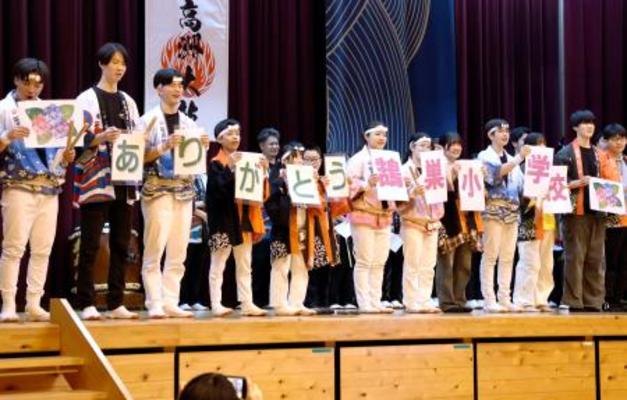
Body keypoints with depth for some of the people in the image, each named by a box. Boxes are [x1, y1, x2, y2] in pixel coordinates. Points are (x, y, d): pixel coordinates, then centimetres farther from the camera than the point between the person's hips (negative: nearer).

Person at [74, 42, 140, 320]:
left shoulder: (128, 102, 17)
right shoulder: (87, 99, 0)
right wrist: (100, 138, -24)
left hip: (124, 181, 6)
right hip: (96, 180, -5)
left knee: (121, 245, 6)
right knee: (90, 245, -4)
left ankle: (116, 303, 11)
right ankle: (87, 304, 1)